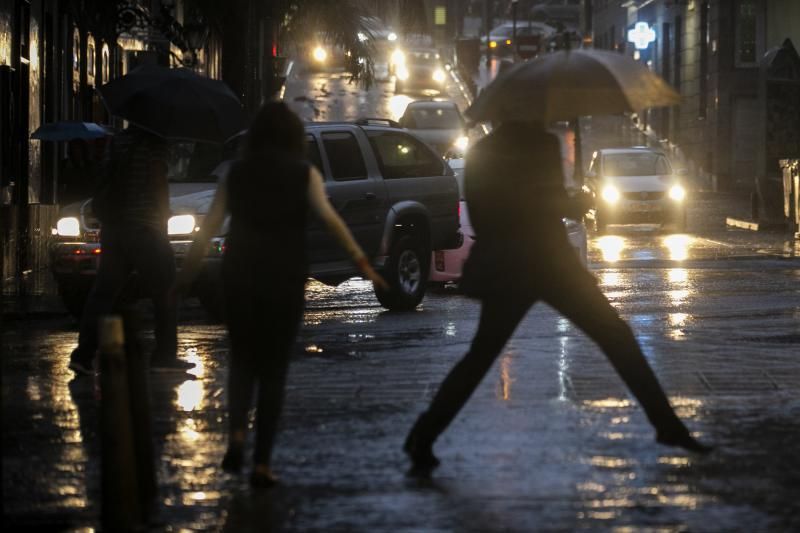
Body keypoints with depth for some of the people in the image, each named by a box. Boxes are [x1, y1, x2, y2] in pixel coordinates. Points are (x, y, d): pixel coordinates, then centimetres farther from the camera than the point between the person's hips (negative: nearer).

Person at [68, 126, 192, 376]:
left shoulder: (118, 140, 11)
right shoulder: (155, 142, -8)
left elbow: (105, 179, 10)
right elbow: (158, 180, -10)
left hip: (111, 228, 6)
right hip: (144, 227, -6)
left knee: (104, 292, 5)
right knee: (164, 294, 5)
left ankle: (84, 354, -5)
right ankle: (165, 355, 6)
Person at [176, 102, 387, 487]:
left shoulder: (236, 174, 7)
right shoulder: (304, 174, 0)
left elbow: (206, 231, 4)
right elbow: (329, 218, -15)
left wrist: (185, 276, 9)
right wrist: (361, 261, -21)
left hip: (239, 279, 2)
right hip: (284, 280, -2)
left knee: (242, 359, 19)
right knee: (273, 368, 8)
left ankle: (236, 433, -5)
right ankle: (261, 463, 3)